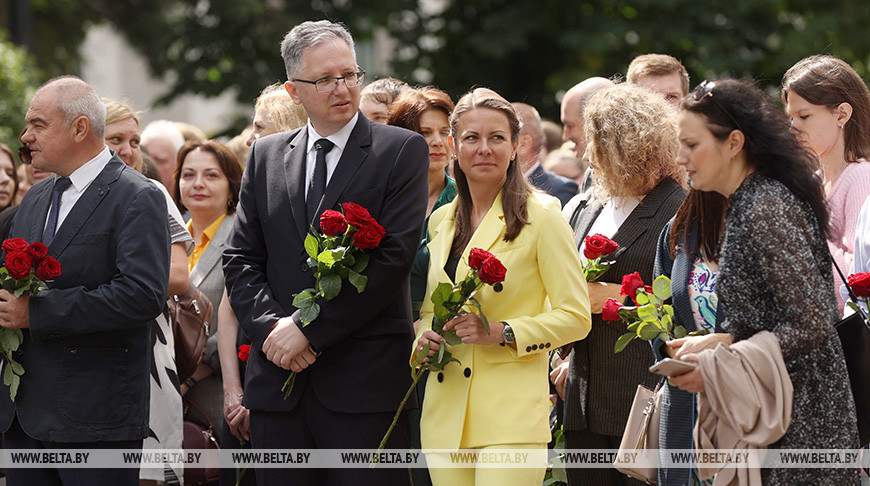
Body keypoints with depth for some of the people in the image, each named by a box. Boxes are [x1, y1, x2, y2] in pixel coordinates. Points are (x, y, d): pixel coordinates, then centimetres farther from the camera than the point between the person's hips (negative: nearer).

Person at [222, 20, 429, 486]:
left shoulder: (403, 150, 0)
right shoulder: (265, 156, 14)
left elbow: (394, 256, -10)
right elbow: (240, 259, 11)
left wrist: (308, 328, -12)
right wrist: (270, 326, -8)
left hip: (365, 382, -4)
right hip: (278, 380, 4)